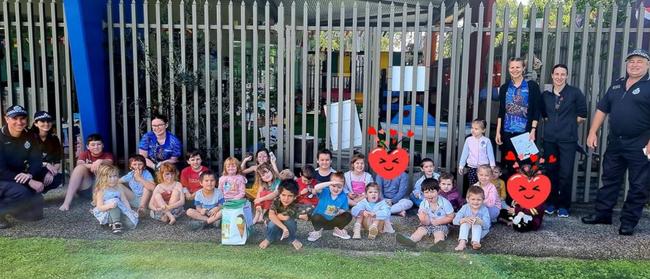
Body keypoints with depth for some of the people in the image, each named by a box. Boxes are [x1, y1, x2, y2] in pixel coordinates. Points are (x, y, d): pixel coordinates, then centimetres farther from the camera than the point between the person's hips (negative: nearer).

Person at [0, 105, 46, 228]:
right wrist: (29, 182, -31)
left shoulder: (28, 137, 0)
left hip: (18, 178, 6)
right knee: (21, 192, -35)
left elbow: (37, 160, -4)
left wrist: (29, 174, -27)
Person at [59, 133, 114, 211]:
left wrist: (100, 161, -39)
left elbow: (109, 163, -16)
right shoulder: (84, 154, 10)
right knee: (80, 168, -22)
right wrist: (91, 166, -33)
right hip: (86, 188, 1)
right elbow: (79, 164, -12)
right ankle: (67, 202, -29)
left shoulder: (107, 155, 8)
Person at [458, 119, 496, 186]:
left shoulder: (486, 141, -5)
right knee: (472, 186, 6)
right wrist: (461, 166, 9)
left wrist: (492, 166, -4)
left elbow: (490, 154, -1)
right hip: (471, 168, 2)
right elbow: (465, 153, 7)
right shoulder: (468, 140, 0)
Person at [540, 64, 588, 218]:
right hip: (549, 139, 3)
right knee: (550, 171, 7)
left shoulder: (575, 93, 0)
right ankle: (551, 202, 19)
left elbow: (582, 115, 3)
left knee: (566, 173, -3)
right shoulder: (545, 95, 9)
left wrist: (569, 125, 5)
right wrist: (550, 124, 9)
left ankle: (564, 206, 9)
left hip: (568, 139, -3)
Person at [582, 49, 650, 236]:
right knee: (609, 180, 13)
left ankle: (629, 222, 14)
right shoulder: (617, 85, 12)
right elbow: (602, 109, 14)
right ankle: (602, 214, 24)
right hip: (615, 143, 6)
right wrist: (593, 133, 5)